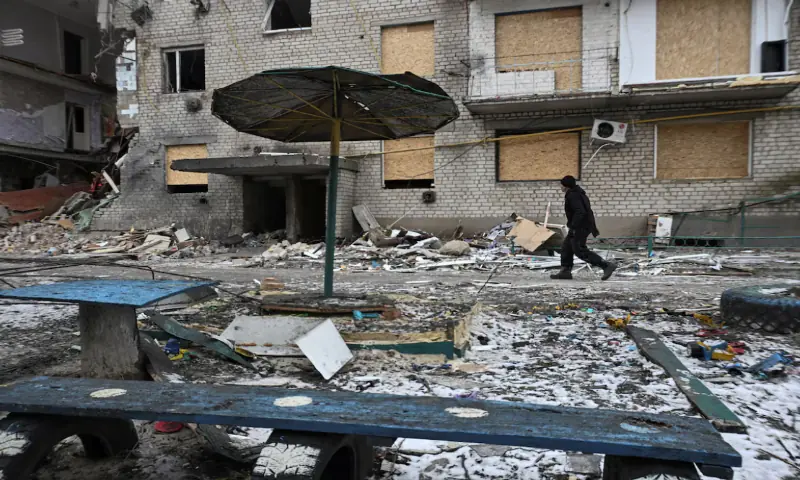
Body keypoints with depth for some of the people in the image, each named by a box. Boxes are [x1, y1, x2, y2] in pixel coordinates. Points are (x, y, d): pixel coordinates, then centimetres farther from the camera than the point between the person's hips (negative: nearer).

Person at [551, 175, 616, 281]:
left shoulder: (572, 196, -17)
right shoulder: (577, 193, 16)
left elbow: (580, 212, -28)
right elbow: (587, 211, 19)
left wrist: (573, 226, -25)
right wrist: (593, 227, 22)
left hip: (581, 227, -11)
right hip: (584, 225, 11)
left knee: (579, 250, -10)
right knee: (566, 247, 12)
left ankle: (606, 265, -10)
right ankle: (565, 271, 14)